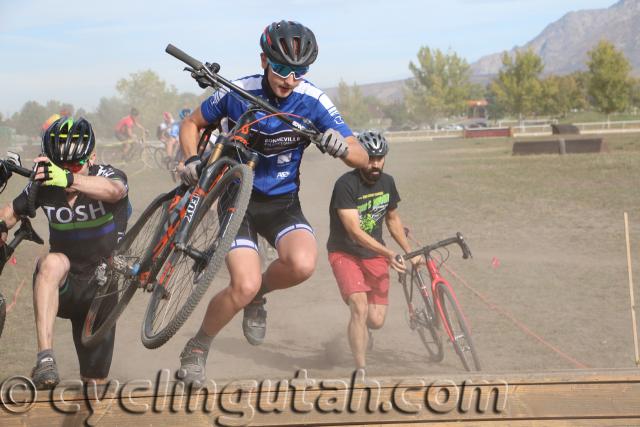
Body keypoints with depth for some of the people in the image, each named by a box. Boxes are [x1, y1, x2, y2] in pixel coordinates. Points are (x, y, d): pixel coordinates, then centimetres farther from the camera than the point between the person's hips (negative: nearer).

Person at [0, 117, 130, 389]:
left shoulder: (107, 176, -15)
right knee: (52, 262, -37)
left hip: (100, 289, 0)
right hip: (61, 288, 1)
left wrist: (70, 180, -60)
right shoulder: (44, 186, -7)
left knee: (95, 382, 5)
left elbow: (112, 190, -40)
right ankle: (45, 358, -43)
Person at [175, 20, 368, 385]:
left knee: (303, 264, -30)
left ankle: (258, 296, 5)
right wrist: (193, 160, -15)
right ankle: (197, 349, 8)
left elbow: (362, 159, -16)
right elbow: (192, 124, 5)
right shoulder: (237, 93, -14)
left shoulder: (313, 101, -14)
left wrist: (342, 146, -39)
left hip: (283, 202, 1)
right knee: (244, 287, -20)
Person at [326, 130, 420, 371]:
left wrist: (409, 251, 11)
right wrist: (389, 254, -33)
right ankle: (361, 369, -16)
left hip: (375, 255, 5)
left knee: (376, 321, -4)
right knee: (360, 309, -24)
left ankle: (357, 329, 33)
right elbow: (354, 232, -25)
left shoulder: (387, 182, 1)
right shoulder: (346, 185, -20)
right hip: (345, 253, -5)